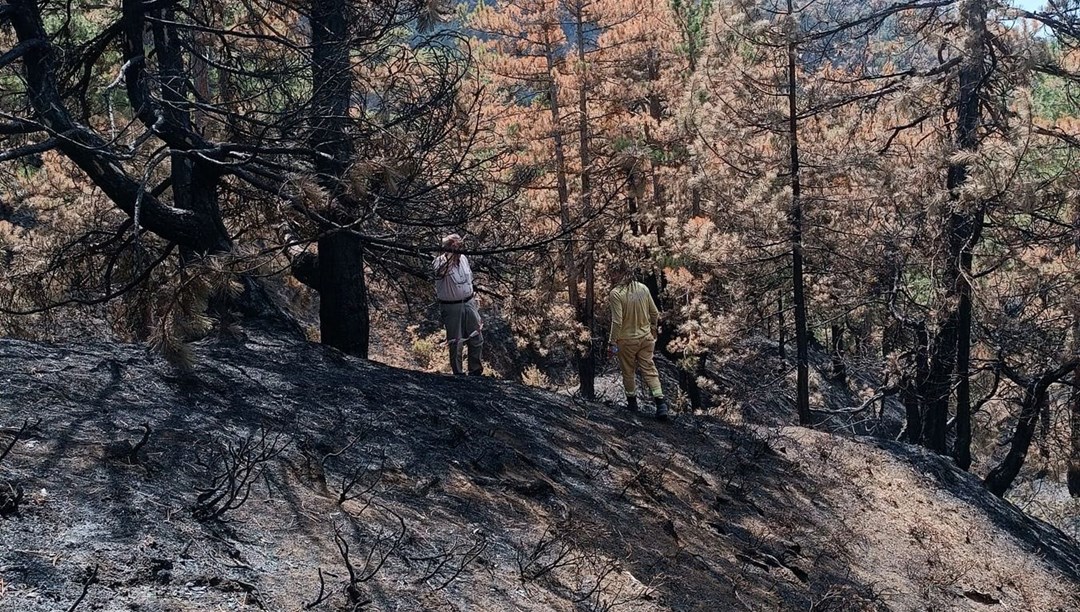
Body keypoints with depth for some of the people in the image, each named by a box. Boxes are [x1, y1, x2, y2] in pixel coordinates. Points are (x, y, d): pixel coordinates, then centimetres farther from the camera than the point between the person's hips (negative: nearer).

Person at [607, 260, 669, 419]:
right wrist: (653, 331, 22)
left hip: (626, 340, -4)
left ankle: (632, 400, 27)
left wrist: (613, 342, -13)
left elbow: (617, 321, -22)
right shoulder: (643, 288, -1)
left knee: (628, 372, 14)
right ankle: (660, 400, -6)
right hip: (646, 337, 4)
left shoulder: (616, 294, -19)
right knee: (649, 369, 7)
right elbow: (655, 313, 6)